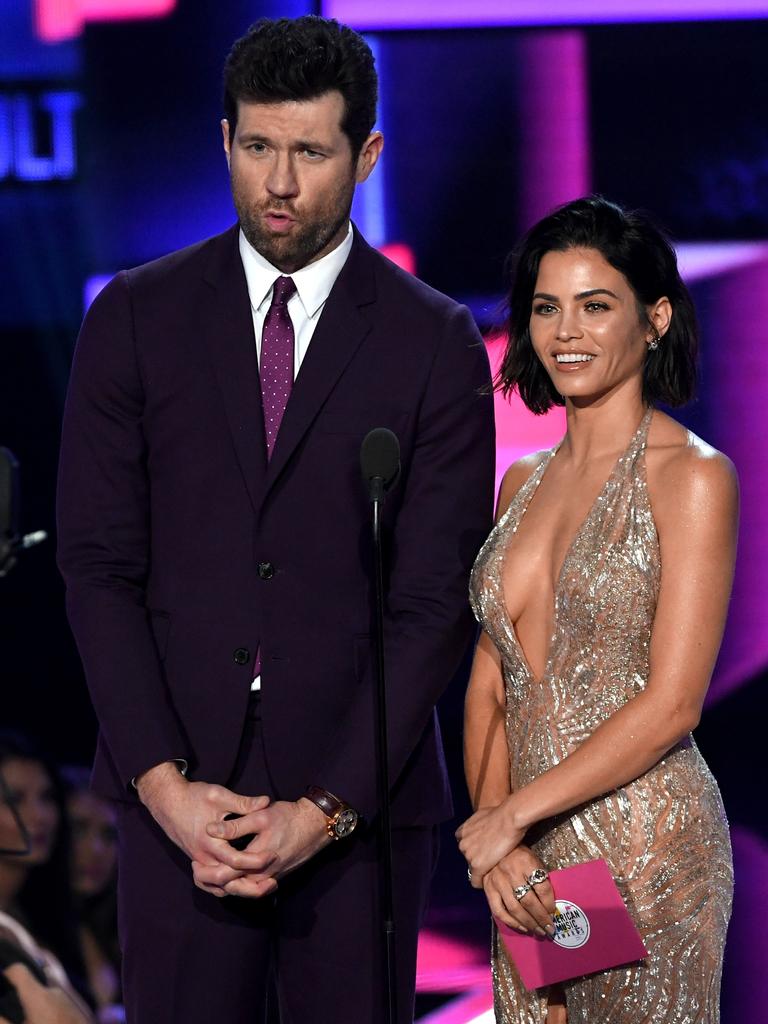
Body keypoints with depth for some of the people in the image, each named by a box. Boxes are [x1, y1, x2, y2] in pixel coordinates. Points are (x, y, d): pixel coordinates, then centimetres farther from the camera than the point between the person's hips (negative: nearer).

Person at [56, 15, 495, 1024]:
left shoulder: (436, 343, 1)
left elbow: (438, 596, -3)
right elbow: (99, 565, 1)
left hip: (360, 792, -1)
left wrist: (329, 807, -11)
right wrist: (162, 779, -9)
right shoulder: (135, 319, 5)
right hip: (177, 785, 1)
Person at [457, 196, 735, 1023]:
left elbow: (671, 703, -13)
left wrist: (514, 814, -11)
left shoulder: (691, 477, -8)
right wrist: (492, 832, -5)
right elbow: (490, 683, 10)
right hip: (529, 862, 6)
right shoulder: (524, 483, 12)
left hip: (645, 848, -6)